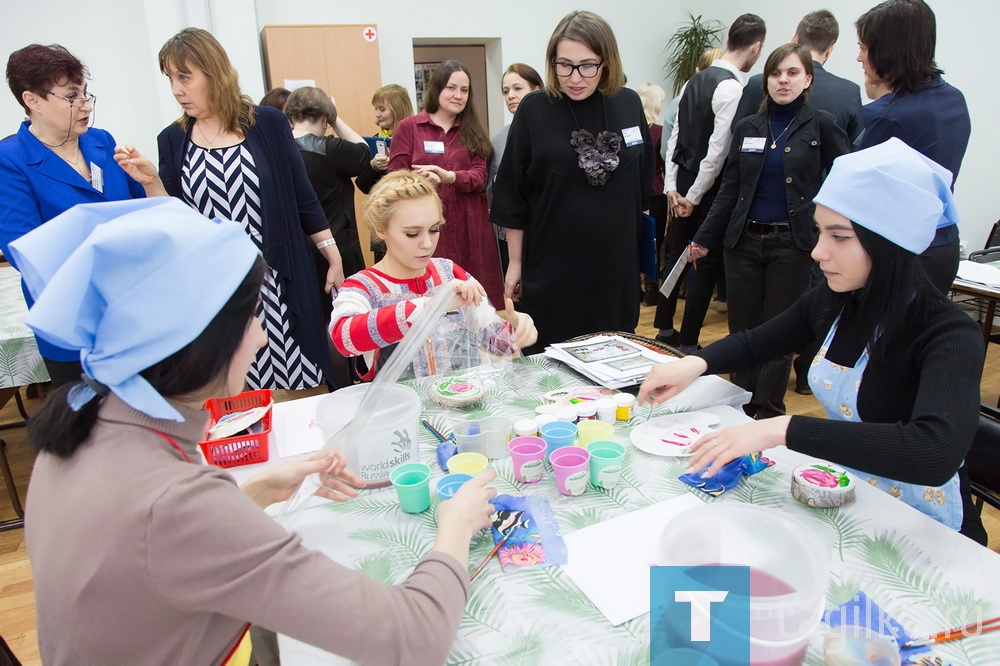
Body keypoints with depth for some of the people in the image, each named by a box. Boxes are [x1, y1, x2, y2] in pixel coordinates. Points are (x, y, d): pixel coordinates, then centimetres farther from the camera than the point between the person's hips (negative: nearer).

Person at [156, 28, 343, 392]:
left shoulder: (267, 123, 0)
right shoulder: (172, 141, 6)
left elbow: (302, 197, 3)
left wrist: (333, 256, 4)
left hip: (279, 283, -1)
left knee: (301, 387, 5)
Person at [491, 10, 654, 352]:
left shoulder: (629, 104, 2)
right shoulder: (534, 110, -8)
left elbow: (642, 186, 12)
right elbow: (512, 196, -4)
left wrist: (632, 238, 15)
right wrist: (515, 261, -2)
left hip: (616, 262, 4)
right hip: (552, 266, -3)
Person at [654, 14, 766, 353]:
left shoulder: (694, 81, 9)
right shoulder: (732, 88, -16)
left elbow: (675, 137, 8)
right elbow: (718, 150, -19)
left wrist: (672, 187, 7)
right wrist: (694, 196, -12)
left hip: (683, 185, 8)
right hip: (708, 189, -8)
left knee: (677, 256, 16)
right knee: (707, 265, 1)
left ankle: (664, 329, 27)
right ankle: (688, 343, 8)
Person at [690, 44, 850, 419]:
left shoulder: (821, 126, 1)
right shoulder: (747, 128, 10)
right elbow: (729, 190, 10)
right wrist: (705, 238, 6)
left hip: (792, 244, -3)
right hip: (744, 240, 3)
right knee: (743, 328, 7)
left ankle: (768, 414, 17)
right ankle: (741, 410, 21)